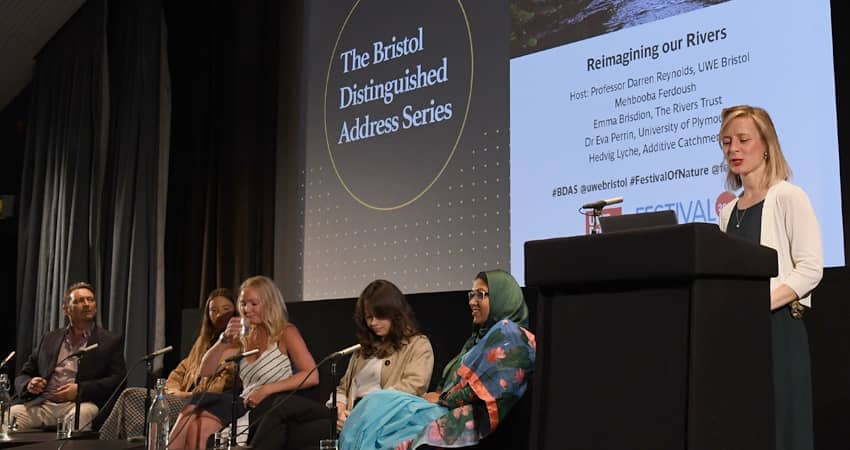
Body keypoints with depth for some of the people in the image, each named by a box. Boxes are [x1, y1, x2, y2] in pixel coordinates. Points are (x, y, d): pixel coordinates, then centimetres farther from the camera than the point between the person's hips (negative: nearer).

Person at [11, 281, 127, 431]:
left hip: (80, 404, -3)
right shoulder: (50, 339, 23)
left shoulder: (110, 342, 12)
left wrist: (80, 389, -13)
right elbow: (22, 376, 23)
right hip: (43, 404, 3)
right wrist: (29, 385, -2)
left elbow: (119, 380, 0)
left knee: (79, 416, -38)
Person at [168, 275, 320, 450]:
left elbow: (312, 376, -12)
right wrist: (224, 340, -5)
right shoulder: (243, 337, 18)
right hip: (246, 408, 6)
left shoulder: (286, 333, 1)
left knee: (199, 428, -26)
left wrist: (266, 390, -18)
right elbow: (205, 372, 11)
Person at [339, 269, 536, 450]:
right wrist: (438, 396, 0)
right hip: (453, 413, 9)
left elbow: (483, 391, -17)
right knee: (377, 402, -7)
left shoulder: (508, 335, -8)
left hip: (468, 421, -9)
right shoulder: (484, 334, 22)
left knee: (379, 406, -17)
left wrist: (441, 399, -7)